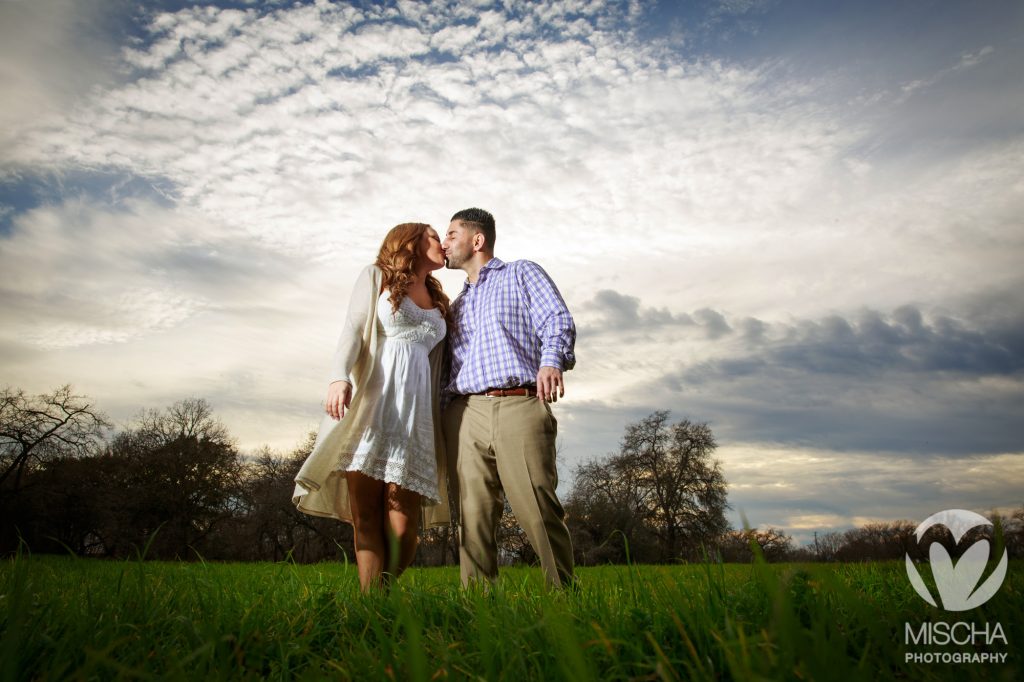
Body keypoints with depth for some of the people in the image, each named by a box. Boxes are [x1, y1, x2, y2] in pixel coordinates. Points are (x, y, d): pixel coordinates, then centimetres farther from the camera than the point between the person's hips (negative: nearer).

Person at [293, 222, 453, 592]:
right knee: (365, 511, -10)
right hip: (371, 399, -3)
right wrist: (339, 377, -17)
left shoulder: (439, 302, 28)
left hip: (416, 407, 3)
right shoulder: (376, 276, 17)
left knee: (402, 509, -10)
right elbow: (352, 330, 2)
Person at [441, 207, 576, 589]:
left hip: (520, 407, -5)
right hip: (465, 413, 5)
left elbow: (558, 321, 0)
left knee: (539, 511, -11)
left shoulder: (522, 274, 16)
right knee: (473, 516, -2)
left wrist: (551, 361, -21)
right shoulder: (457, 306, 32)